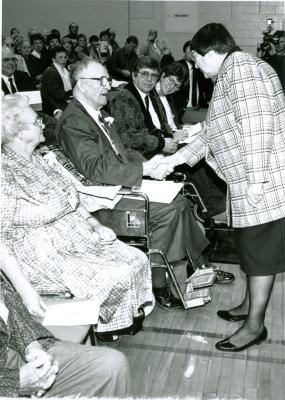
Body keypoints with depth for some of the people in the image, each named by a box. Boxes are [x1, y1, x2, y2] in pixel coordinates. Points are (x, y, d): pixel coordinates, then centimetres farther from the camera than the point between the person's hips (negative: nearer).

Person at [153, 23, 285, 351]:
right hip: (249, 182, 10)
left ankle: (255, 325, 11)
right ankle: (250, 306, 33)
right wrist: (175, 159, 19)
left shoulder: (241, 69, -13)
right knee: (252, 247, 19)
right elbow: (215, 133, 21)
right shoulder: (232, 73, 19)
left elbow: (256, 127, -23)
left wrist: (256, 181, -24)